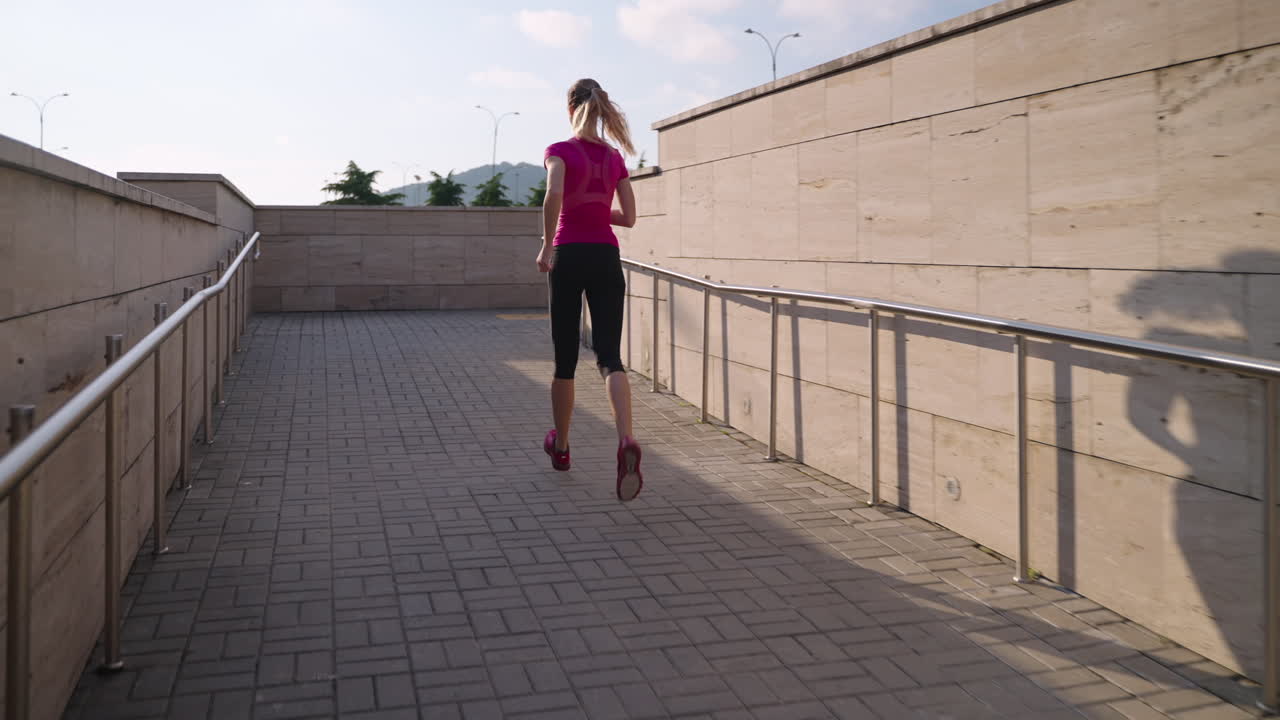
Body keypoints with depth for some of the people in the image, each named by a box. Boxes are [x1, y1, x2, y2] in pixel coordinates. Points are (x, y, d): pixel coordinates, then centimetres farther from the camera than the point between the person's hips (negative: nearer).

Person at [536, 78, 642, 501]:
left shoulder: (561, 151, -3)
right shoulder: (615, 157, 10)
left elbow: (554, 195, -23)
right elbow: (628, 217, 12)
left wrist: (547, 244, -13)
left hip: (569, 256, -3)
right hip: (606, 258, 3)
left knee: (565, 357, 10)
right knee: (609, 356, -5)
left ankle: (560, 447, 26)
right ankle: (626, 441, -29)